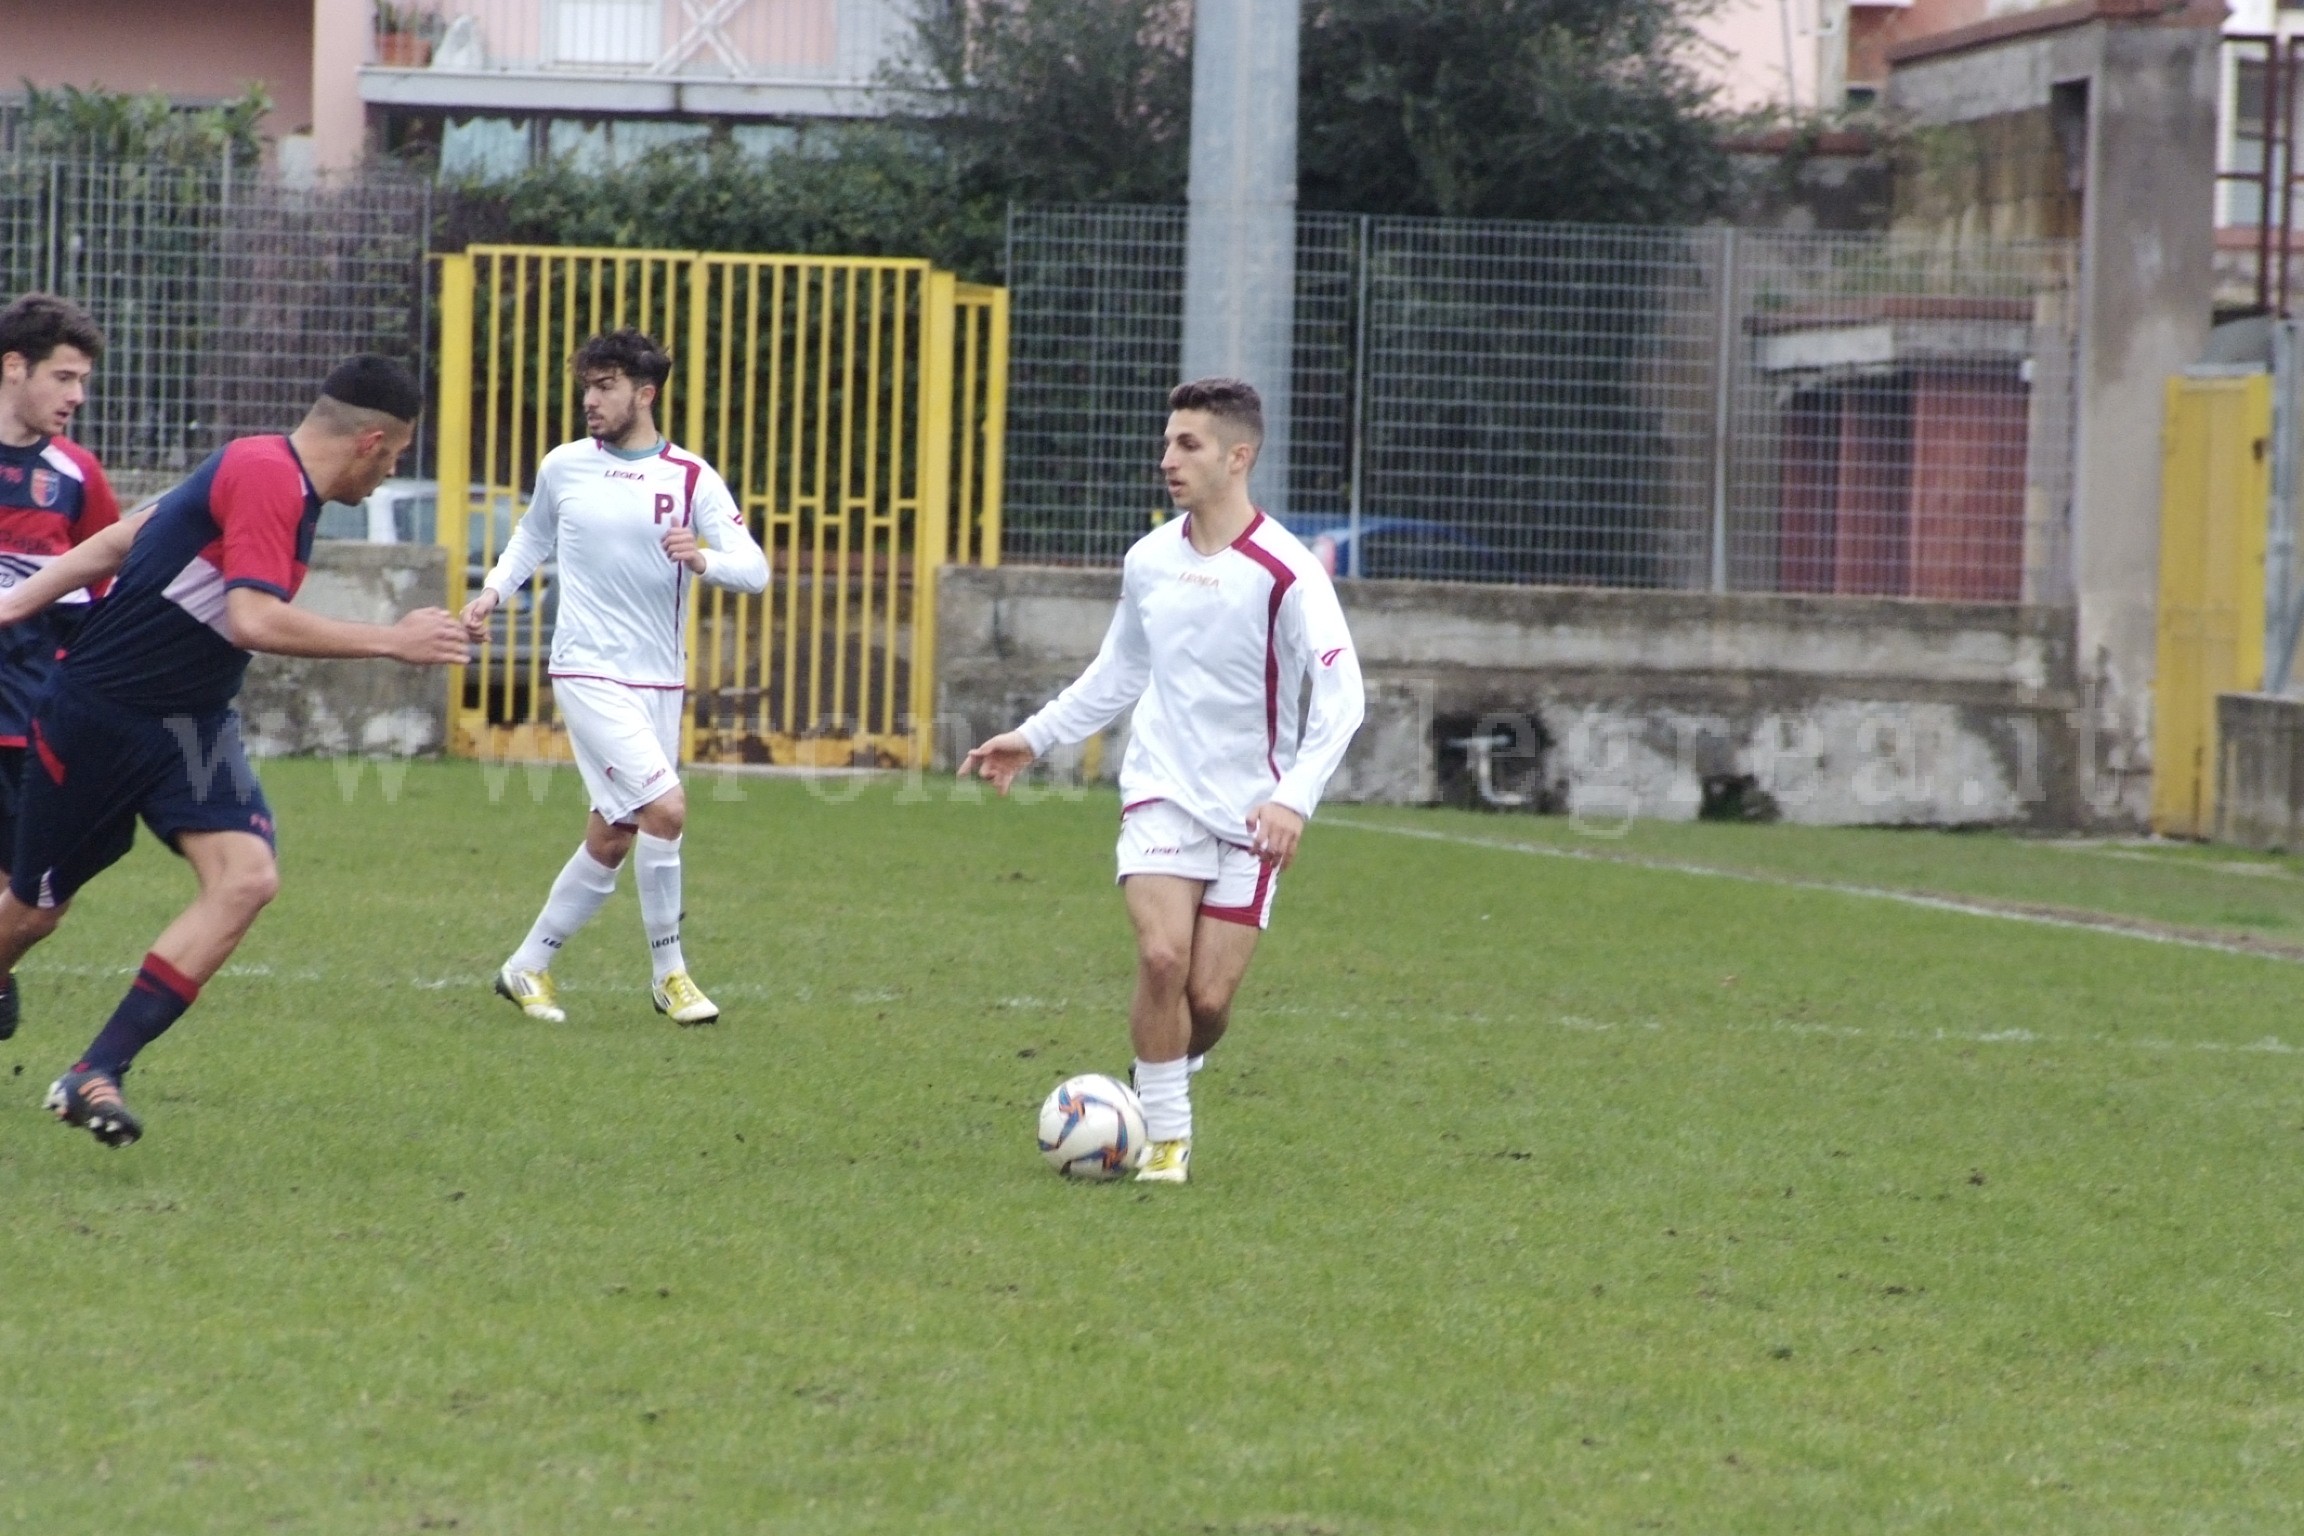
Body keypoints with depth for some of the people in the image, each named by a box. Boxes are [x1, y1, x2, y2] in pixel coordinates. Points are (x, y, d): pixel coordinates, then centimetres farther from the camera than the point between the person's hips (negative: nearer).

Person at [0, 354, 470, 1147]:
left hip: (188, 726, 8)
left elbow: (117, 541, 15)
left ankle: (95, 1074, -16)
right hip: (98, 717, -8)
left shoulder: (265, 475, 10)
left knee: (247, 876, -14)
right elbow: (254, 620, -31)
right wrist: (392, 641, -24)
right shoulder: (267, 479, -20)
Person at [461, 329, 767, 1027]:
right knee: (665, 808, -18)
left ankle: (527, 968, 24)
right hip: (590, 673, -3)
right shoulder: (563, 467, 3)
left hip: (660, 682, 3)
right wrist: (494, 590, 9)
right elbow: (534, 536, 24)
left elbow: (754, 570, -8)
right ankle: (669, 972, -5)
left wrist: (702, 559, -27)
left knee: (611, 840, 8)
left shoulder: (690, 477, -1)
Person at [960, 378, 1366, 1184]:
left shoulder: (1285, 573, -13)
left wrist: (1296, 795, -27)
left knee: (1209, 998, -4)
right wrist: (1037, 736, 18)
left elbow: (1340, 695, -15)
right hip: (1161, 793, 2)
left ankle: (1164, 1084, 29)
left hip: (1250, 811, -2)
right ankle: (1165, 1137, -5)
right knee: (1163, 958, -19)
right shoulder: (1149, 561, 3)